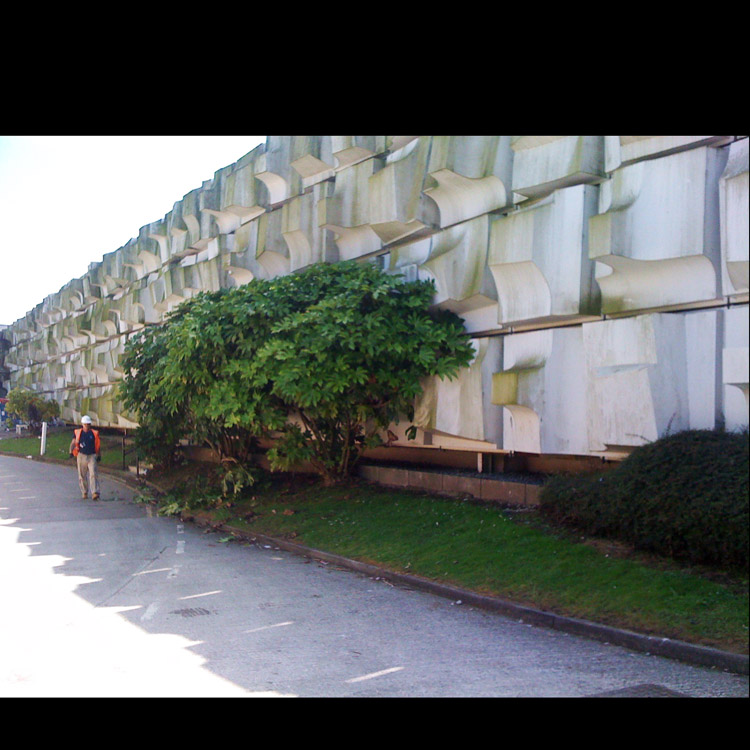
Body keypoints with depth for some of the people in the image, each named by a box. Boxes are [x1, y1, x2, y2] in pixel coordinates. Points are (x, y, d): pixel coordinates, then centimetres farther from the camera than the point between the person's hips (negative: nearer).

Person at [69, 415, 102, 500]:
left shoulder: (94, 433, 5)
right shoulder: (78, 433, 4)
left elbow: (98, 445, 12)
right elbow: (73, 443, 4)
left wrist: (99, 456, 11)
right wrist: (71, 452, -10)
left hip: (92, 456, -1)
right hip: (81, 456, 1)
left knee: (93, 474, -13)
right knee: (82, 476, 8)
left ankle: (95, 493, -18)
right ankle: (84, 493, 24)